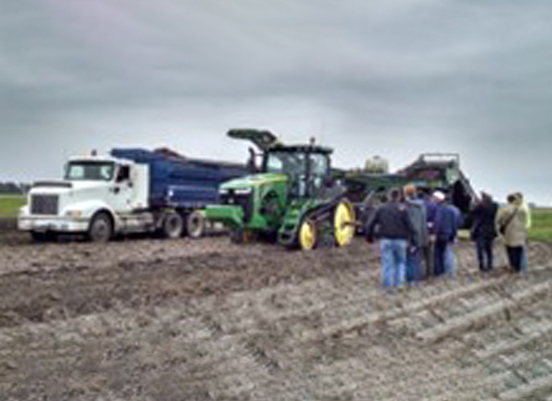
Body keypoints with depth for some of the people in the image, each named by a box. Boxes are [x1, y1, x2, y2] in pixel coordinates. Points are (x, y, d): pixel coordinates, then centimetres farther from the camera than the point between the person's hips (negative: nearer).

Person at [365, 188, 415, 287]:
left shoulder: (381, 208, 6)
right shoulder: (403, 208, -2)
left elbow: (370, 224, 3)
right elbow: (409, 225, -7)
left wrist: (369, 237, 16)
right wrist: (409, 238, 6)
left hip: (385, 240, 1)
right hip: (400, 240, -1)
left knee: (387, 264, 3)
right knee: (400, 262, 15)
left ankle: (388, 286, 2)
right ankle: (399, 284, 7)